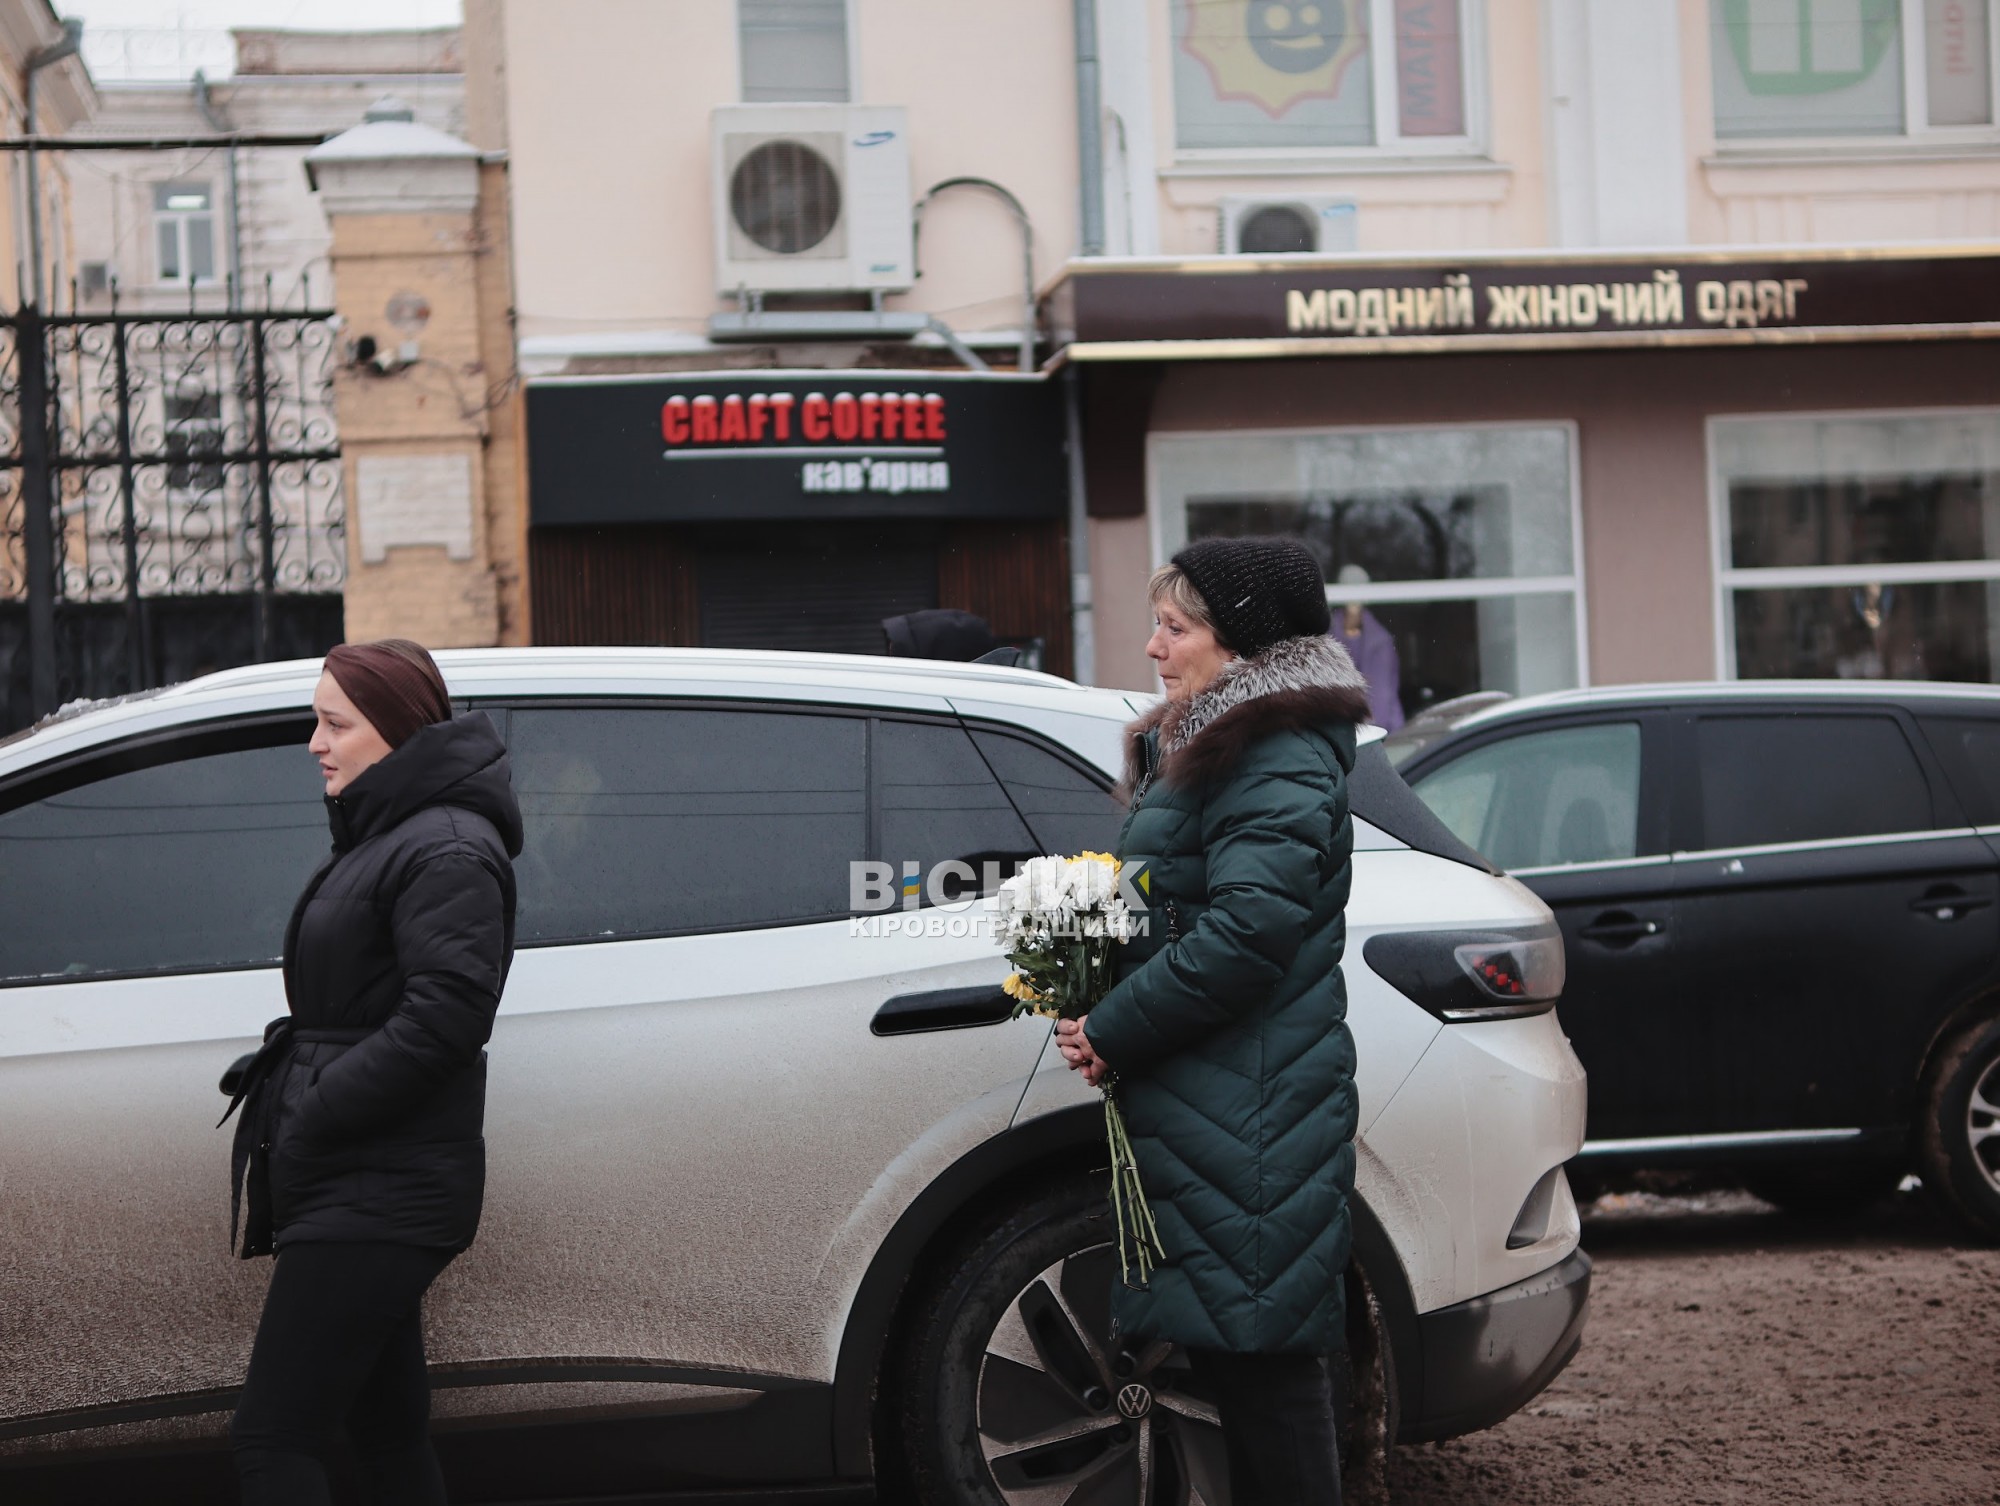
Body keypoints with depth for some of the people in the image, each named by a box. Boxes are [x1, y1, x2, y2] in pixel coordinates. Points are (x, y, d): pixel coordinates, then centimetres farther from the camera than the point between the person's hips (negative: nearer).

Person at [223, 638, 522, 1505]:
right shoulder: (382, 838, 18)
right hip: (367, 1194, 11)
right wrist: (279, 1079, 6)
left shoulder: (445, 850, -14)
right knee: (386, 1433, 16)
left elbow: (444, 1013, -25)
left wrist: (312, 1119, -21)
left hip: (379, 1198, -10)